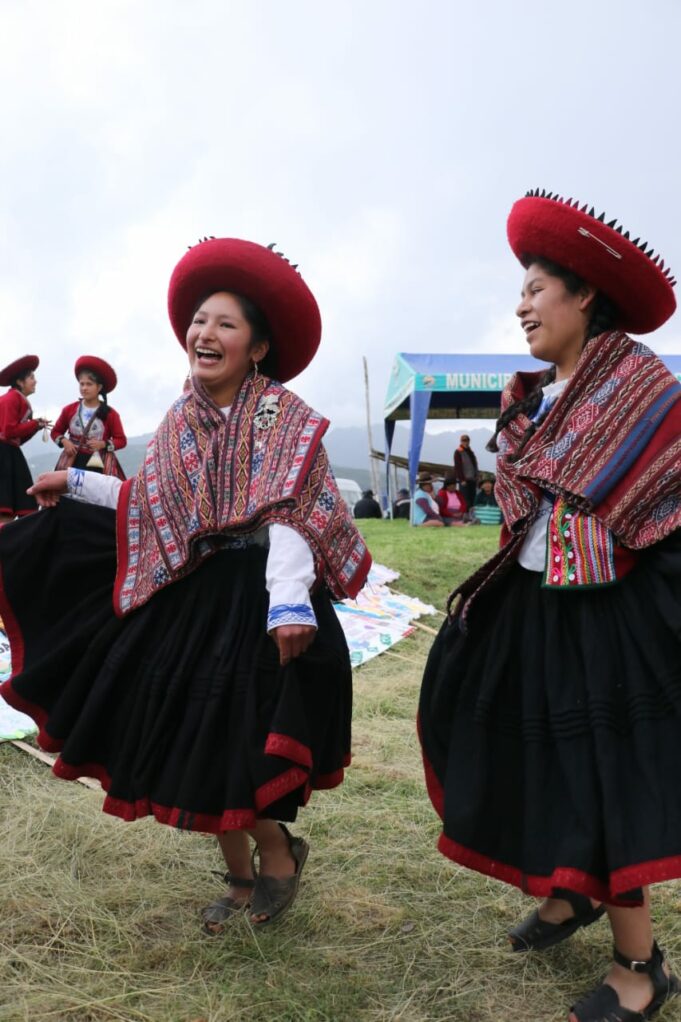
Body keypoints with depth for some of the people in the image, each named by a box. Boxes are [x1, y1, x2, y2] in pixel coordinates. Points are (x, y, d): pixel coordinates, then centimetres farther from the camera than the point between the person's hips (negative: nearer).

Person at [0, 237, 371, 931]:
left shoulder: (283, 417, -10)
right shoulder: (181, 420, 9)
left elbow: (288, 514, -22)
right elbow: (152, 504, 17)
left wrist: (288, 601, -35)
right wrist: (79, 484, 23)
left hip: (254, 600, -6)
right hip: (185, 598, 7)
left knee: (233, 745, -6)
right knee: (193, 745, 12)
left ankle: (278, 851, 25)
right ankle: (240, 876, 33)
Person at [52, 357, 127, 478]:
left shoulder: (110, 413, -2)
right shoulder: (69, 410, 4)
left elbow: (121, 440, 2)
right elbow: (56, 432, 16)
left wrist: (103, 444, -15)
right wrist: (64, 441, -6)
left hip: (99, 465, -2)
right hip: (72, 463, 2)